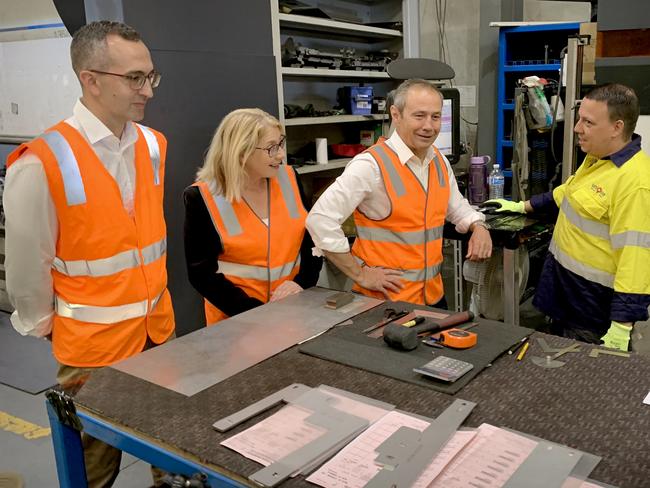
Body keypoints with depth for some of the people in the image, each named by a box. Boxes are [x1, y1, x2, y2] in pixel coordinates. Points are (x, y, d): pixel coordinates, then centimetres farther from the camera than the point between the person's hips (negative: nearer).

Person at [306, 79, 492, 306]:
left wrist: (478, 226, -1)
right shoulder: (371, 165, -20)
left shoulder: (440, 161, 4)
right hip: (385, 299, -7)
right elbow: (320, 220, -23)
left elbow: (456, 206, 21)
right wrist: (360, 275, -18)